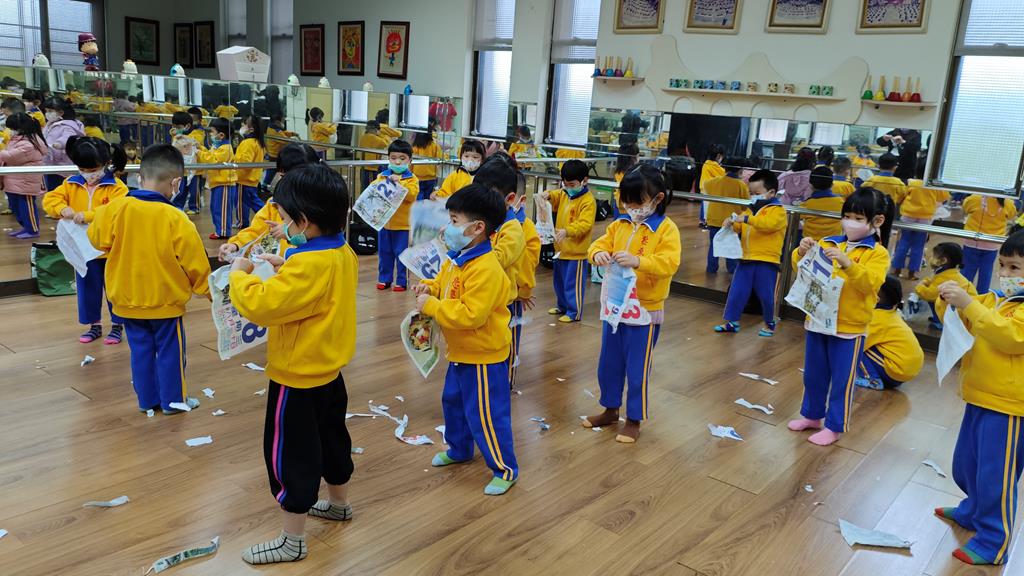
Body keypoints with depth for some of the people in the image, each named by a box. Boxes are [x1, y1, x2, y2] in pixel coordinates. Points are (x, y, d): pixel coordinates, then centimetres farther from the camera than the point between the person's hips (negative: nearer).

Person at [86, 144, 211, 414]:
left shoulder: (115, 208, -12)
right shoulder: (176, 219, -20)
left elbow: (97, 239, 2)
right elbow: (195, 262, -13)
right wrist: (208, 289, 3)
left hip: (127, 299, 4)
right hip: (166, 301, -4)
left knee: (141, 350, 17)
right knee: (169, 351, 11)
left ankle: (147, 399, 27)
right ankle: (173, 400, 22)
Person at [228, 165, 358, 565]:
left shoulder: (307, 265, -29)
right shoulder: (343, 253, 0)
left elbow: (259, 305, -30)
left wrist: (239, 275, -13)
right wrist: (284, 265, 6)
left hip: (298, 377, -9)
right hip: (328, 369, 9)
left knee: (290, 455, 4)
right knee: (330, 438, 25)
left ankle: (292, 540, 17)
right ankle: (339, 504, 45)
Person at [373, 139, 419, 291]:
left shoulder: (411, 178, -4)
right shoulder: (382, 175, 7)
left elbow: (412, 195, -18)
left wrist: (399, 183, -27)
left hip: (403, 224, -4)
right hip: (385, 222, 4)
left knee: (402, 254, 2)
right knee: (384, 253, 13)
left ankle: (401, 281, 13)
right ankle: (384, 279, 25)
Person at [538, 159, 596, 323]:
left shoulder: (588, 201, -17)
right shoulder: (564, 194, 5)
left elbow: (584, 224, -25)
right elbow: (555, 197, 20)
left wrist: (567, 231, -39)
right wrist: (547, 194, -5)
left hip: (576, 251, -8)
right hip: (561, 248, 8)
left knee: (573, 283, 0)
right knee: (559, 281, 21)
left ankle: (574, 312, 11)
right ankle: (562, 306, 37)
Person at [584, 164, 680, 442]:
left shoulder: (666, 228, -12)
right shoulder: (620, 224, 5)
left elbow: (669, 263, -22)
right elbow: (600, 243, 4)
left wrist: (637, 261, -36)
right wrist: (598, 253, -20)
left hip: (645, 310, -6)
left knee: (637, 368, 5)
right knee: (608, 363, 17)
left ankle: (634, 420, 21)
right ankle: (610, 410, 35)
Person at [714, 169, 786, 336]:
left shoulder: (777, 210, -7)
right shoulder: (751, 209, 15)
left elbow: (769, 223, -27)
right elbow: (740, 229, 22)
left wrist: (746, 219, -32)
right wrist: (732, 223, -1)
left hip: (766, 261, -6)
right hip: (746, 259, 6)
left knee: (766, 295, 4)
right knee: (736, 291, 6)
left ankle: (770, 323, 24)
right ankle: (732, 321, 18)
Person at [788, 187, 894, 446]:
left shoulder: (877, 253, -8)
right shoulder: (828, 243, 5)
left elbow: (871, 283, -22)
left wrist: (848, 263, -36)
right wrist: (802, 253, -17)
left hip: (849, 328, -5)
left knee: (841, 379, 6)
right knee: (813, 374, 17)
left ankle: (834, 427, 18)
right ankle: (811, 415, 34)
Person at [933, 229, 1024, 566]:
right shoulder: (994, 299, 10)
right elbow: (959, 322, 15)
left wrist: (969, 304, -32)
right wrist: (948, 301, -7)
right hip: (979, 398, 8)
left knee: (996, 476, -2)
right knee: (966, 466, 22)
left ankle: (993, 543, 10)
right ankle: (974, 511, 43)